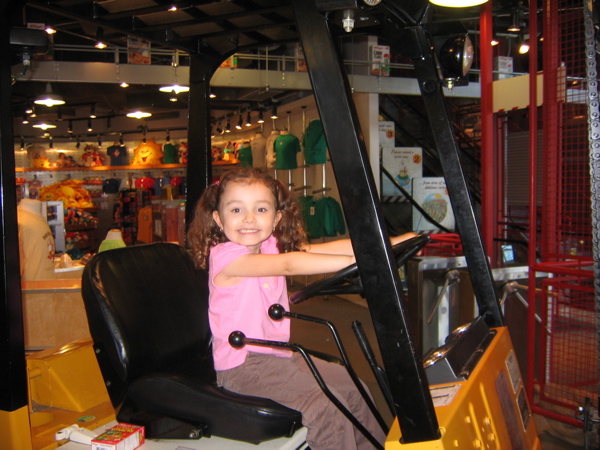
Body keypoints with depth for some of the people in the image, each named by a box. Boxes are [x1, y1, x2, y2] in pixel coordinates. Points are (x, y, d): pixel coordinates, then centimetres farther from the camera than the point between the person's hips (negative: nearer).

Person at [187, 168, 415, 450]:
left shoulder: (271, 247, 6)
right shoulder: (225, 256, -18)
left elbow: (323, 248, -6)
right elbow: (289, 265, -30)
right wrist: (356, 260, -37)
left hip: (278, 355, 8)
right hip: (242, 365, -8)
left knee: (352, 388, 8)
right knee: (325, 405, -21)